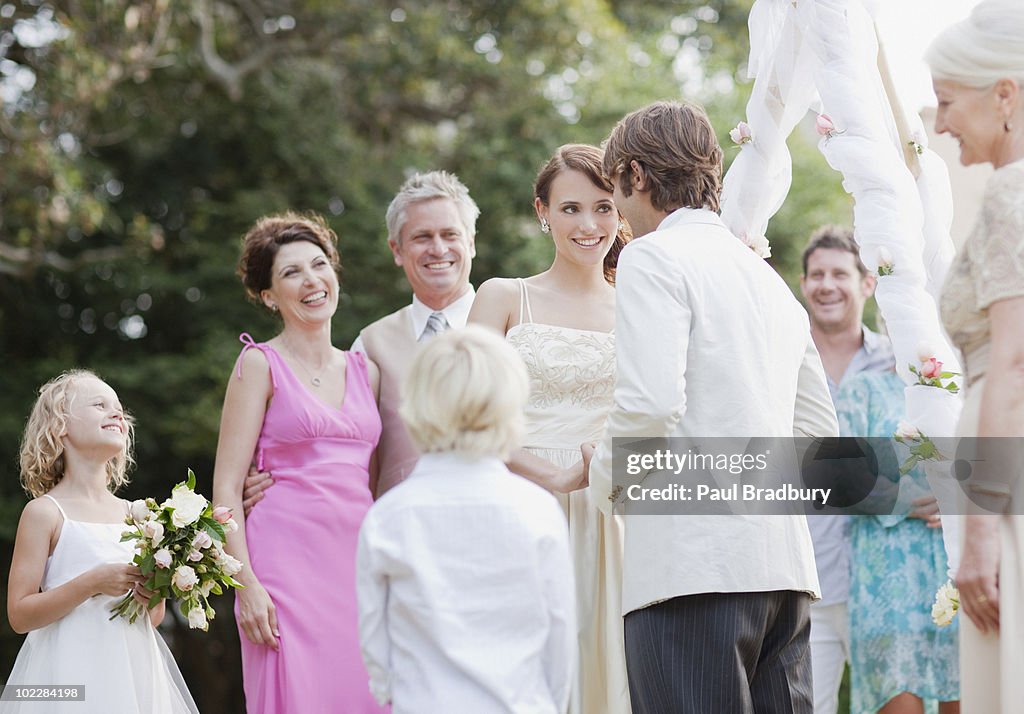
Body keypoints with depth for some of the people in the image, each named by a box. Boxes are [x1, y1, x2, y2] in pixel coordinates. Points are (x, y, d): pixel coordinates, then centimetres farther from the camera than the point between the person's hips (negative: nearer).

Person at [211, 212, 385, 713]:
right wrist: (245, 584, -14)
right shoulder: (261, 364, 1)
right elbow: (227, 487, -4)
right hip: (289, 557, -5)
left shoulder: (365, 371, 15)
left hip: (357, 560, 5)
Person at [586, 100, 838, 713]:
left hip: (696, 563, -8)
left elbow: (651, 403, -14)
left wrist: (604, 477, 2)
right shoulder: (770, 278, 24)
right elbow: (819, 430, 23)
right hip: (785, 560, 8)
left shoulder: (652, 257, -2)